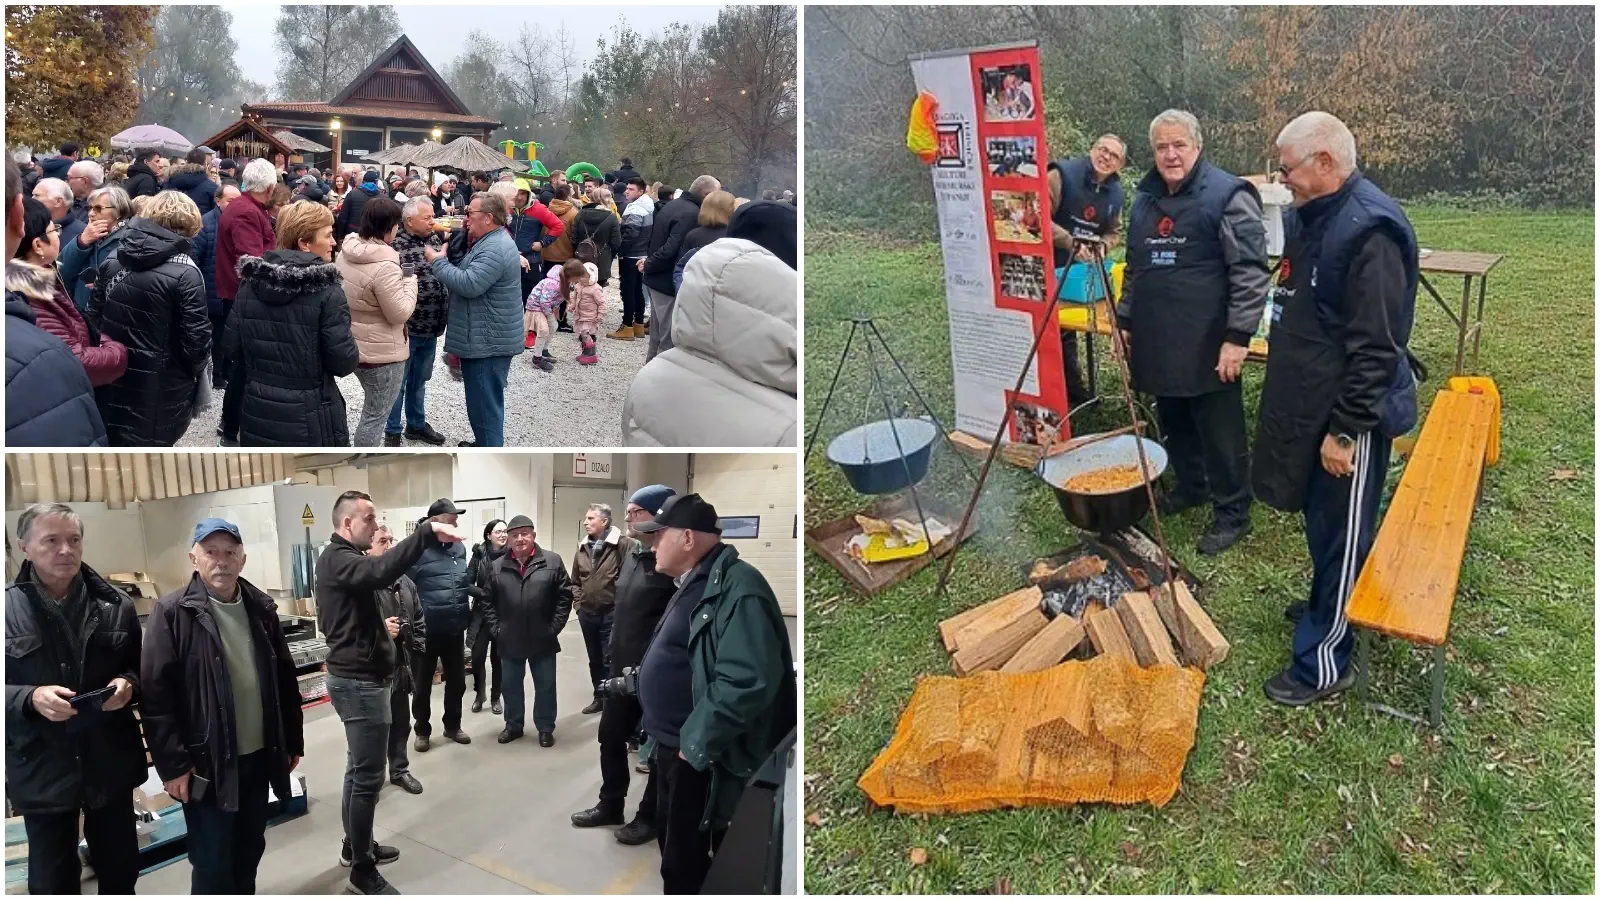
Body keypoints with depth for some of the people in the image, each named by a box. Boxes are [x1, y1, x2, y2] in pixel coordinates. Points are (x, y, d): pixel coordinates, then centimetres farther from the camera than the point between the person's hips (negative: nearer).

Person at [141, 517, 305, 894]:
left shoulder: (262, 608, 5)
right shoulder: (173, 612, -11)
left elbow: (285, 680, 11)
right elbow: (155, 695, -13)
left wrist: (293, 741, 11)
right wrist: (172, 764, -16)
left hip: (258, 757, 5)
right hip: (207, 764, -5)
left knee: (249, 852, 18)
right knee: (213, 865, 3)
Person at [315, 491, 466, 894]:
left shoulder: (338, 558, 15)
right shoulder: (338, 559, -18)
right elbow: (381, 571, -42)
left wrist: (378, 627, 15)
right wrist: (428, 531, -45)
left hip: (355, 677, 11)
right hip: (360, 682, -11)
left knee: (359, 769, 21)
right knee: (368, 776, -3)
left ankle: (355, 846, 34)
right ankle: (362, 869, 6)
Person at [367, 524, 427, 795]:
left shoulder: (405, 582, 9)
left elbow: (419, 620, 16)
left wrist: (416, 649, 7)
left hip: (401, 665, 7)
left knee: (401, 722, 18)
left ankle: (399, 770, 34)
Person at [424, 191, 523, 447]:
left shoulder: (495, 248, -22)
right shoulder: (489, 242, 14)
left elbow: (469, 284, -29)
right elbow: (467, 275, 16)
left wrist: (437, 261, -17)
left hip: (489, 340, -11)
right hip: (483, 337, 11)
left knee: (485, 402, -4)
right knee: (482, 399, 22)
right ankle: (483, 444, 35)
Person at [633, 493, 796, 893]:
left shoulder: (735, 587, -21)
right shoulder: (696, 584, 12)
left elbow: (746, 681, -31)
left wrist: (694, 743, -23)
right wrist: (665, 739, 17)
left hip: (699, 758, -10)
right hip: (674, 748, 10)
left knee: (684, 864, 2)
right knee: (674, 850, 21)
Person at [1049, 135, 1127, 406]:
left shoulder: (1115, 191, 6)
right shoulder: (1062, 174, -16)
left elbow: (1113, 232, 17)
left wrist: (1100, 247, -5)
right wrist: (1071, 243, -26)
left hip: (1078, 271, 7)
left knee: (1068, 326, 18)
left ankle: (1072, 387, 27)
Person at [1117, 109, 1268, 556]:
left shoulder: (1228, 196, -10)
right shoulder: (1144, 200, 13)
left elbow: (1250, 271, -14)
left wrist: (1238, 336, -18)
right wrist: (1125, 321, 18)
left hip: (1208, 346, -7)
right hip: (1158, 343, 7)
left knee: (1220, 434, 1)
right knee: (1174, 424, 19)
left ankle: (1232, 514, 15)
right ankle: (1190, 487, 38)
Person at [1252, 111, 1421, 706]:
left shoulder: (1369, 229, -24)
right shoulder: (1312, 216, 7)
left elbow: (1375, 349, -25)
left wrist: (1346, 430, -23)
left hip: (1352, 412, -9)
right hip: (1310, 401, 9)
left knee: (1340, 535, 2)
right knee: (1319, 518, 24)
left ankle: (1324, 662, 13)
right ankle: (1328, 606, 45)